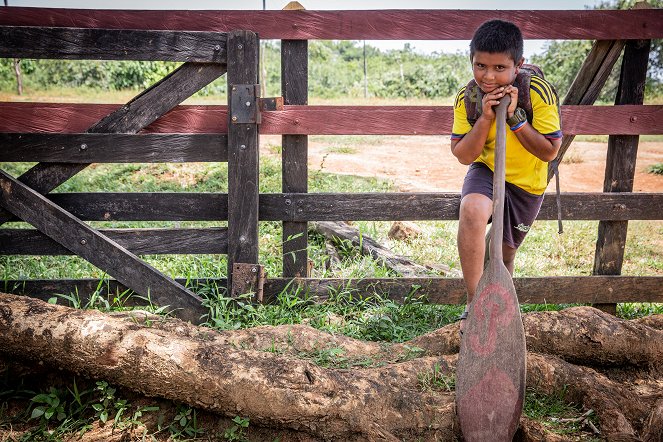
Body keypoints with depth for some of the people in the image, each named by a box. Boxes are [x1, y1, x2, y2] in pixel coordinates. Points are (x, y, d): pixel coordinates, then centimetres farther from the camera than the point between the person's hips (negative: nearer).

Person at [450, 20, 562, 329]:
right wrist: (485, 117, -27)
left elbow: (549, 152, -19)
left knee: (504, 252, 13)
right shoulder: (467, 98, -15)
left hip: (527, 183, 1)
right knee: (472, 210, -35)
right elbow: (463, 156, -14)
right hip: (487, 170, 0)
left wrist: (514, 117, -29)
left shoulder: (539, 93, -21)